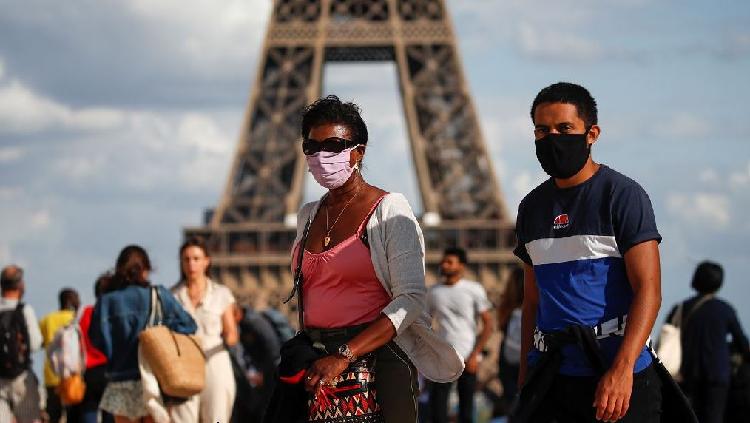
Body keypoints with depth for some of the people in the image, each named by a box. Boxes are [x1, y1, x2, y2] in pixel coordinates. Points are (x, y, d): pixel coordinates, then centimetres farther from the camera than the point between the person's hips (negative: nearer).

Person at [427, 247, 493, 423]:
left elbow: (488, 324, -2)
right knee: (437, 402, -7)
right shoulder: (434, 292, 9)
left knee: (466, 404, 3)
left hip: (467, 356, -2)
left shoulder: (474, 290, 0)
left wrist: (474, 355, -9)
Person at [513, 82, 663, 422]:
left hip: (616, 378, -5)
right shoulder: (533, 207, 14)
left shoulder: (622, 194, -4)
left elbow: (648, 290, -11)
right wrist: (524, 379, 12)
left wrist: (622, 370, -22)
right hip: (549, 377, 5)